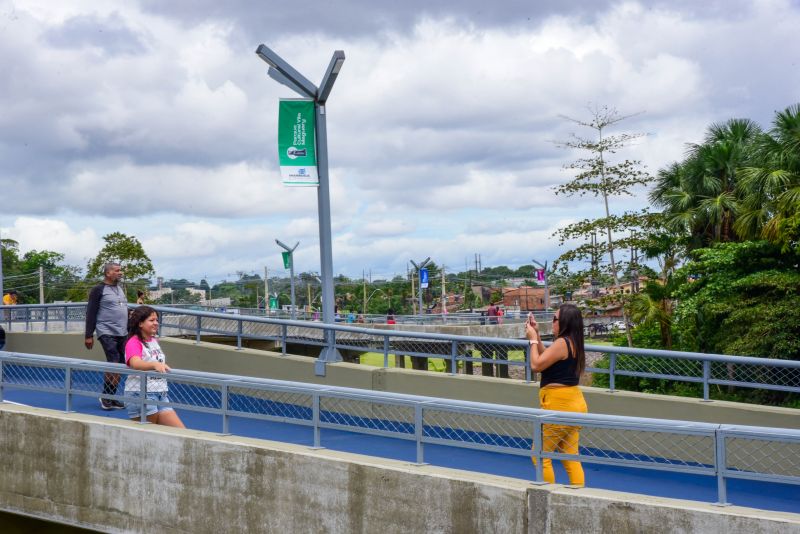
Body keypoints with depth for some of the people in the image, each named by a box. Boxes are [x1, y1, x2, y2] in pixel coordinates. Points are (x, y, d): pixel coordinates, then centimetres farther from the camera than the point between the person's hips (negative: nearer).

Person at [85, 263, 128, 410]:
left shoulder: (120, 289, 18)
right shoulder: (98, 290, -5)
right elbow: (91, 314, -7)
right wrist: (88, 336, -11)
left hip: (122, 334, 7)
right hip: (107, 333, -7)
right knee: (114, 364, -14)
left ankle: (111, 398, 12)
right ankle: (105, 397, 0)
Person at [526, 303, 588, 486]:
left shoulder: (562, 342, -17)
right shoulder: (573, 343, 11)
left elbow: (536, 365, -16)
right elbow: (546, 360, 19)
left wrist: (533, 339, -4)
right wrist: (537, 335, 15)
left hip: (559, 406, -9)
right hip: (574, 404, 9)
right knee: (570, 458, 12)